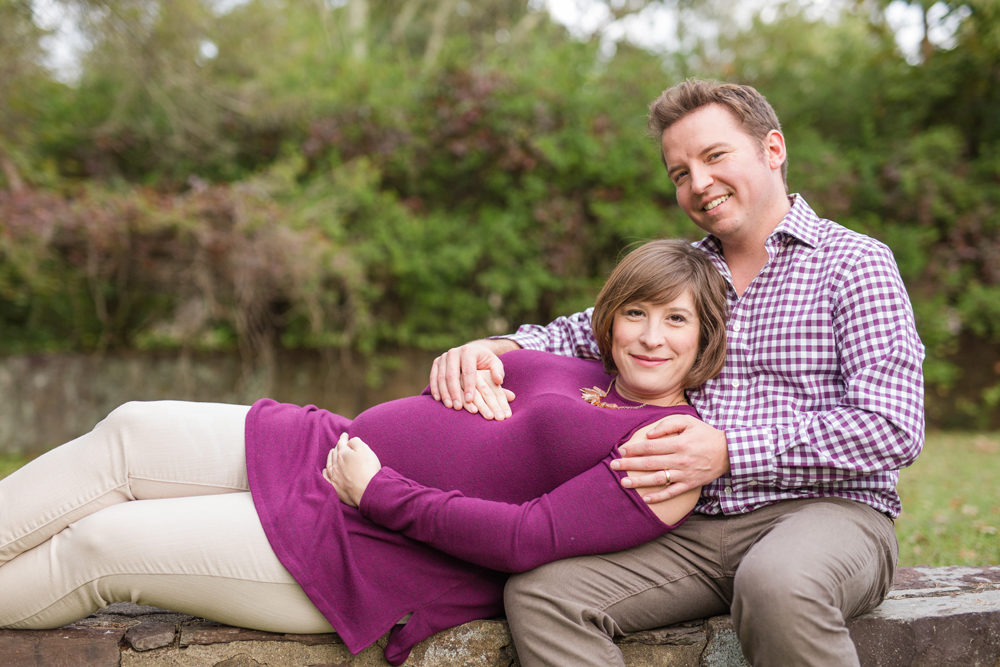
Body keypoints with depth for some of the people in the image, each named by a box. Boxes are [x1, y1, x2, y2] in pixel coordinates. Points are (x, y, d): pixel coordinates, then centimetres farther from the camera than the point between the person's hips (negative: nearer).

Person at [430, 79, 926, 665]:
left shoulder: (854, 263, 2)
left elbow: (892, 430, -8)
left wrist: (730, 452, -16)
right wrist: (497, 349, -7)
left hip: (826, 509, -4)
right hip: (692, 528, 5)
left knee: (778, 586, -40)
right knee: (540, 591, -21)